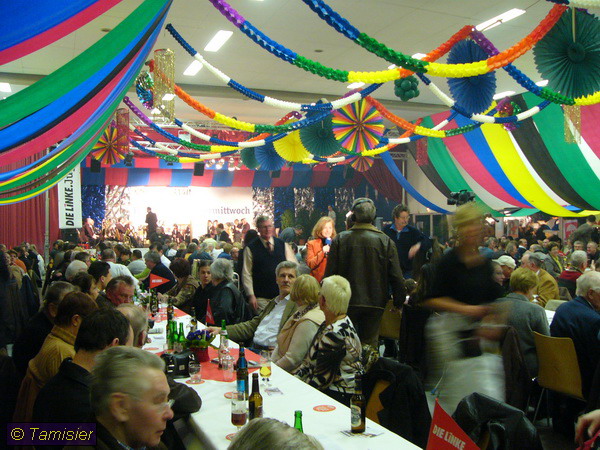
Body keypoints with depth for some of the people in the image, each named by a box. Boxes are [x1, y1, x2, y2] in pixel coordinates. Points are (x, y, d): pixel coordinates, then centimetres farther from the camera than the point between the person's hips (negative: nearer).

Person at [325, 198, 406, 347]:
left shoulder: (340, 239, -5)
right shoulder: (385, 241, -6)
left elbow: (330, 273, -3)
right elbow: (396, 277, -5)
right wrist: (399, 302, 7)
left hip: (346, 303, 0)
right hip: (375, 303, 0)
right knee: (370, 345, 9)